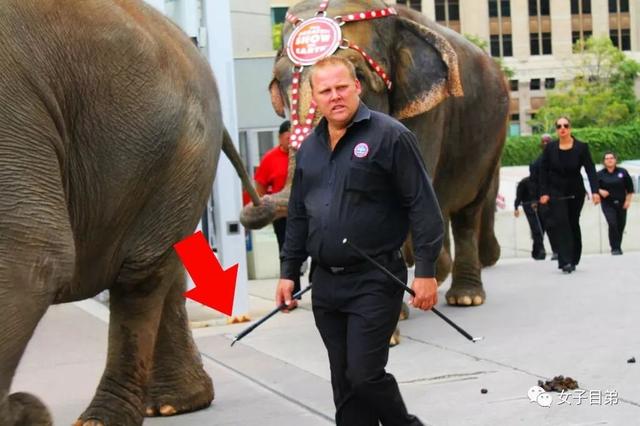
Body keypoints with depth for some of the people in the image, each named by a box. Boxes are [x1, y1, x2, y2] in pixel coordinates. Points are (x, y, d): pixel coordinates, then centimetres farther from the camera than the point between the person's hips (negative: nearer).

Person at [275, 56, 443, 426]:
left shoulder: (389, 136, -8)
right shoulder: (309, 147, 13)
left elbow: (423, 207, -11)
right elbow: (298, 216, 20)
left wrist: (426, 271, -15)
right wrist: (289, 271, 16)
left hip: (374, 280, -6)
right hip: (326, 283, 6)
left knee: (365, 375, -9)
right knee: (344, 382, 11)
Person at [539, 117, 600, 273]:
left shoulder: (581, 147, -8)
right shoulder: (550, 148, -5)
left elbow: (590, 170, -12)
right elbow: (544, 171, -1)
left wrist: (595, 191, -22)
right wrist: (544, 193, -8)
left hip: (576, 192, 1)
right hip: (556, 192, -1)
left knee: (573, 224, 9)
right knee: (560, 223, -15)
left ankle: (573, 260, 22)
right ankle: (565, 262, -21)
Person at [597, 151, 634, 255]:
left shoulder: (623, 172, 1)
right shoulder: (600, 174, -1)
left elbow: (630, 188, 6)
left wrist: (628, 200, -1)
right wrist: (600, 191, -19)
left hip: (621, 204, 2)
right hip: (608, 204, -2)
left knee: (621, 225, 7)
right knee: (612, 224, -17)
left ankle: (618, 246, 25)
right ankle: (615, 248, -10)